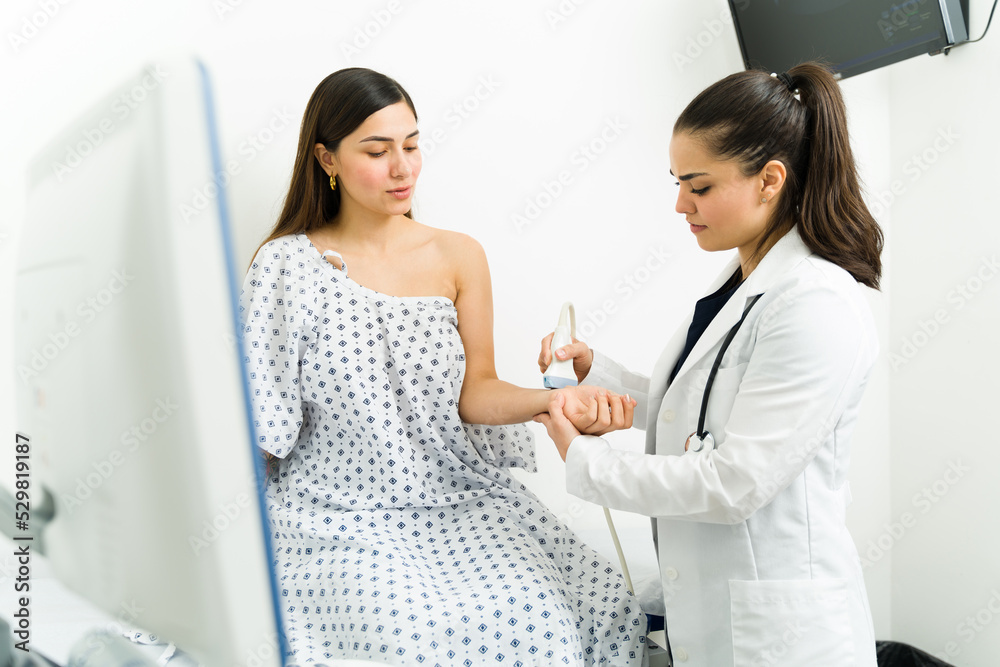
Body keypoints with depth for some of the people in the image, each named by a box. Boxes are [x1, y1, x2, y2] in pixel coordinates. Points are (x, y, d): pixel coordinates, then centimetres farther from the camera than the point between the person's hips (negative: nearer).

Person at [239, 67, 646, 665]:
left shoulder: (460, 256, 5)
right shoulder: (287, 265, -2)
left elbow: (474, 392, 1)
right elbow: (260, 420, 0)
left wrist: (552, 399, -18)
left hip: (461, 500, 3)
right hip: (341, 519, -2)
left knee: (604, 608, -17)